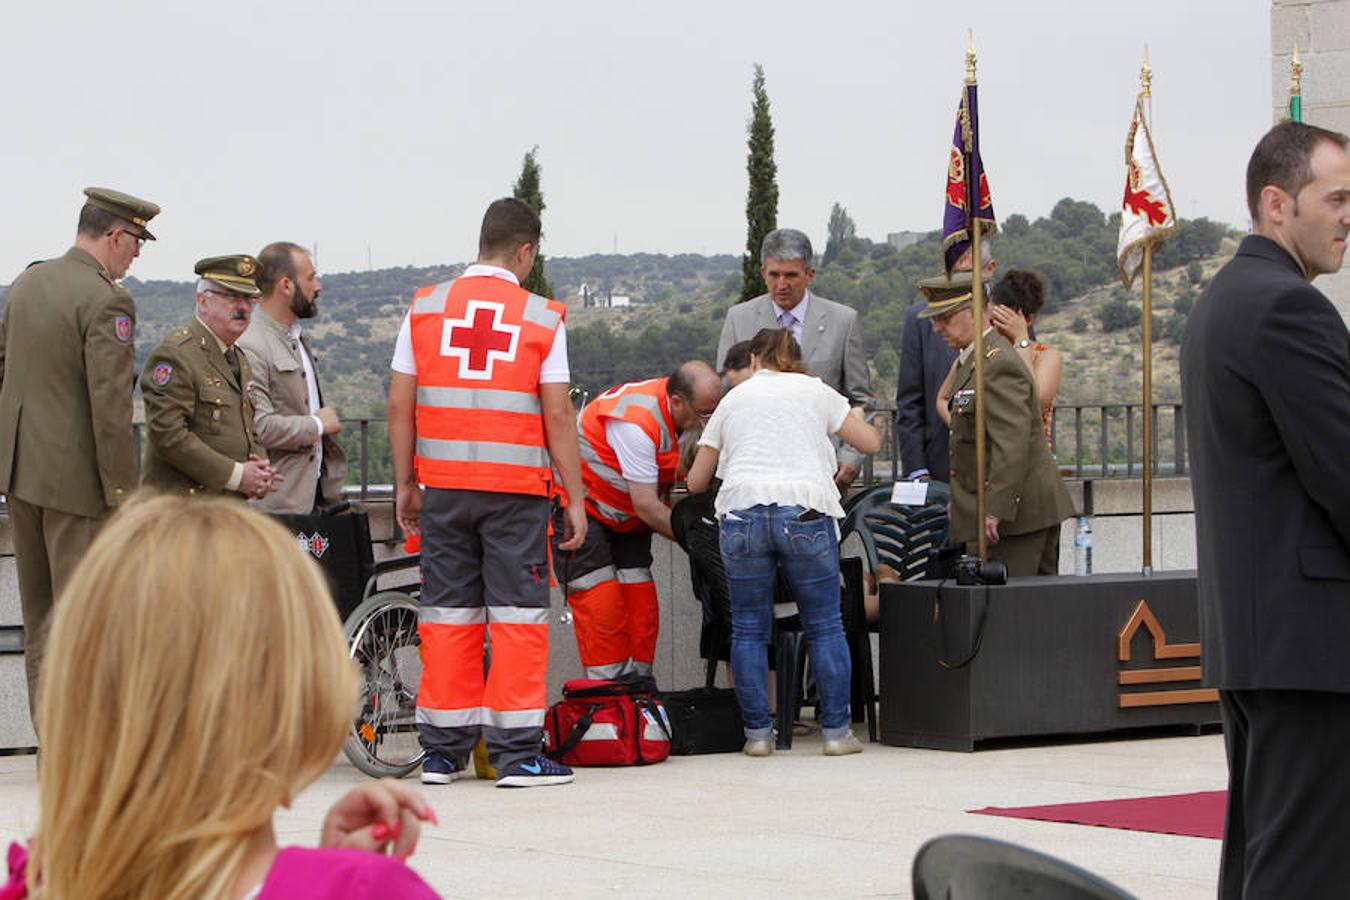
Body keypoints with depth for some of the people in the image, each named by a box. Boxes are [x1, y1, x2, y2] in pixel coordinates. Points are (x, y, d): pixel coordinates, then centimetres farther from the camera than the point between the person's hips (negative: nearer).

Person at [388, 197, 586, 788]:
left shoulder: (425, 307, 5)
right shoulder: (541, 317, -2)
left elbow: (400, 404, 5)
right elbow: (558, 415, -4)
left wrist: (405, 484, 14)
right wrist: (575, 500, 1)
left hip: (443, 487, 3)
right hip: (517, 490, -3)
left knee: (447, 612, 8)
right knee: (518, 614, 0)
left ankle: (443, 751, 10)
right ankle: (517, 753, -2)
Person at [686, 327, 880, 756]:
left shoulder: (734, 399, 21)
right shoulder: (816, 392, 17)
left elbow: (697, 480, 23)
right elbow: (871, 443, 21)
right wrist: (859, 418, 42)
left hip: (742, 512, 1)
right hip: (806, 512, -1)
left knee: (749, 630, 8)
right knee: (825, 628, 6)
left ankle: (757, 733, 6)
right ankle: (837, 730, 5)